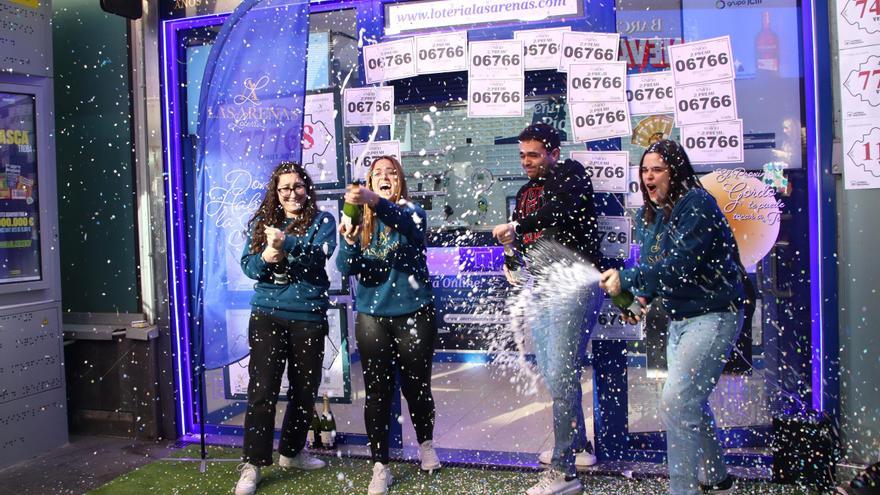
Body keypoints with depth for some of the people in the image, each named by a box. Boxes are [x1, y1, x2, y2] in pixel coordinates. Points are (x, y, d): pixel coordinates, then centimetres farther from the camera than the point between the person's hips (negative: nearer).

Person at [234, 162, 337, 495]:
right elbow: (247, 265, 1)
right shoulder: (260, 222, 9)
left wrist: (286, 243, -34)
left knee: (305, 389, 11)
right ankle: (252, 464, 3)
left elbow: (319, 255, -17)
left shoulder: (321, 221, 1)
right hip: (267, 314, 0)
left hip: (308, 317, 0)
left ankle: (292, 452, 30)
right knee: (262, 389, -4)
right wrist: (266, 258, -21)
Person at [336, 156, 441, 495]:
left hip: (413, 312, -2)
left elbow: (409, 224, -29)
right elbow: (345, 268, -6)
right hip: (372, 316, 2)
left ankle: (426, 444, 37)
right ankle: (380, 467, 15)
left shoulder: (412, 211, -3)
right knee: (377, 392, 4)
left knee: (416, 385, 10)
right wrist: (348, 242, -28)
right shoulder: (359, 219, 4)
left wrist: (375, 201, -47)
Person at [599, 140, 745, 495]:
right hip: (679, 318, 9)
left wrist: (626, 280, -27)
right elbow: (649, 264, 14)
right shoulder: (647, 216, 9)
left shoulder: (697, 203, -16)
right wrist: (643, 298, -6)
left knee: (675, 404, -15)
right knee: (692, 402, 18)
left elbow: (680, 263, -25)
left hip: (713, 315, -9)